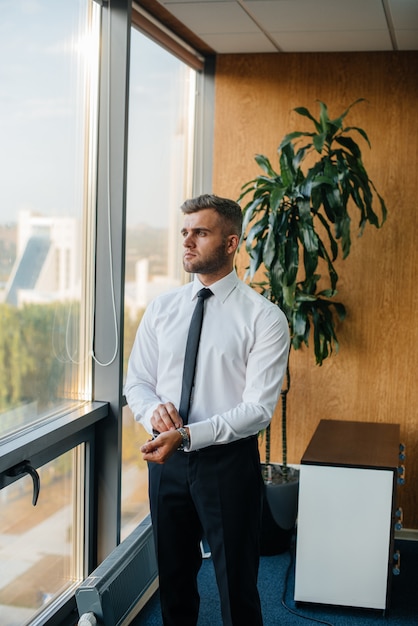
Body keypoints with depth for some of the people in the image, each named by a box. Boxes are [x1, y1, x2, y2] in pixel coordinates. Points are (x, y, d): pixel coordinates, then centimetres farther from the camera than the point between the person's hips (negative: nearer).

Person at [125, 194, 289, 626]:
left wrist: (186, 435, -26)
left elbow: (258, 408, -16)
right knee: (173, 578, 20)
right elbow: (136, 382, 8)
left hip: (228, 460, -4)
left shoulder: (264, 318, -11)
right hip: (166, 459, 4)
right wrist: (154, 410, -15)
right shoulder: (161, 309, 4)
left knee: (237, 588, 8)